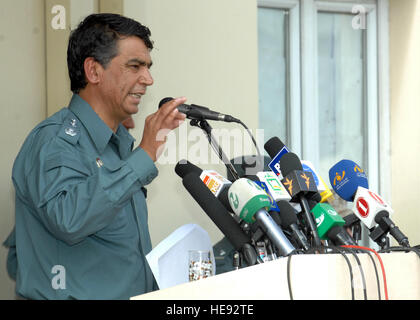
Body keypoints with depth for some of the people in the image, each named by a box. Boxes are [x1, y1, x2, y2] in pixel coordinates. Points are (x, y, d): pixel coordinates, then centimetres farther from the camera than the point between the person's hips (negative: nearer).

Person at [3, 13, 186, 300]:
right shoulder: (55, 141, -11)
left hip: (141, 293, 8)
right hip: (77, 296, -8)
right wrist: (145, 155, -24)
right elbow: (69, 220, -31)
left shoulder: (122, 142, 17)